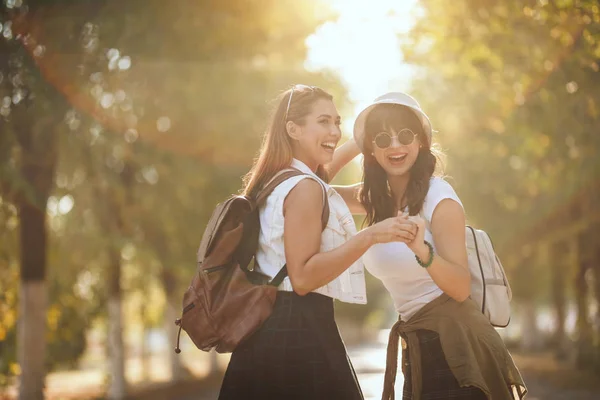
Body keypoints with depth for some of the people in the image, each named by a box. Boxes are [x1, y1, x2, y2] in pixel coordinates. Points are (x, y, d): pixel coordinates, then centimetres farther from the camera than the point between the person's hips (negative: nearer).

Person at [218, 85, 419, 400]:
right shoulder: (305, 188, -15)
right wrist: (370, 236, -26)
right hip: (299, 331, -10)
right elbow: (303, 277, -21)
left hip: (272, 329, 10)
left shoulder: (274, 182, 14)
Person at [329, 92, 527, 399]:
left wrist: (422, 251, -40)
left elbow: (461, 288, -21)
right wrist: (353, 145, 1)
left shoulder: (439, 198, -14)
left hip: (454, 341, -6)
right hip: (417, 349, 6)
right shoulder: (375, 199, 5)